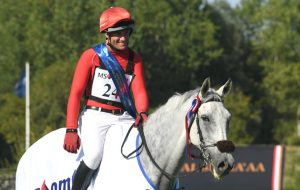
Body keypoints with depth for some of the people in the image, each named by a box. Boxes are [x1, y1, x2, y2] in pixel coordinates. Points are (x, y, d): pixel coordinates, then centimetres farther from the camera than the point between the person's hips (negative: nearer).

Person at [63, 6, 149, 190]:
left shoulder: (134, 59, 10)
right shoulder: (91, 56, -2)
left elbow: (139, 90, -1)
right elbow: (75, 93, -5)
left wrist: (142, 113, -25)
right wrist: (71, 130, -14)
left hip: (123, 118, 4)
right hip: (95, 116, -4)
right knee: (94, 155, -29)